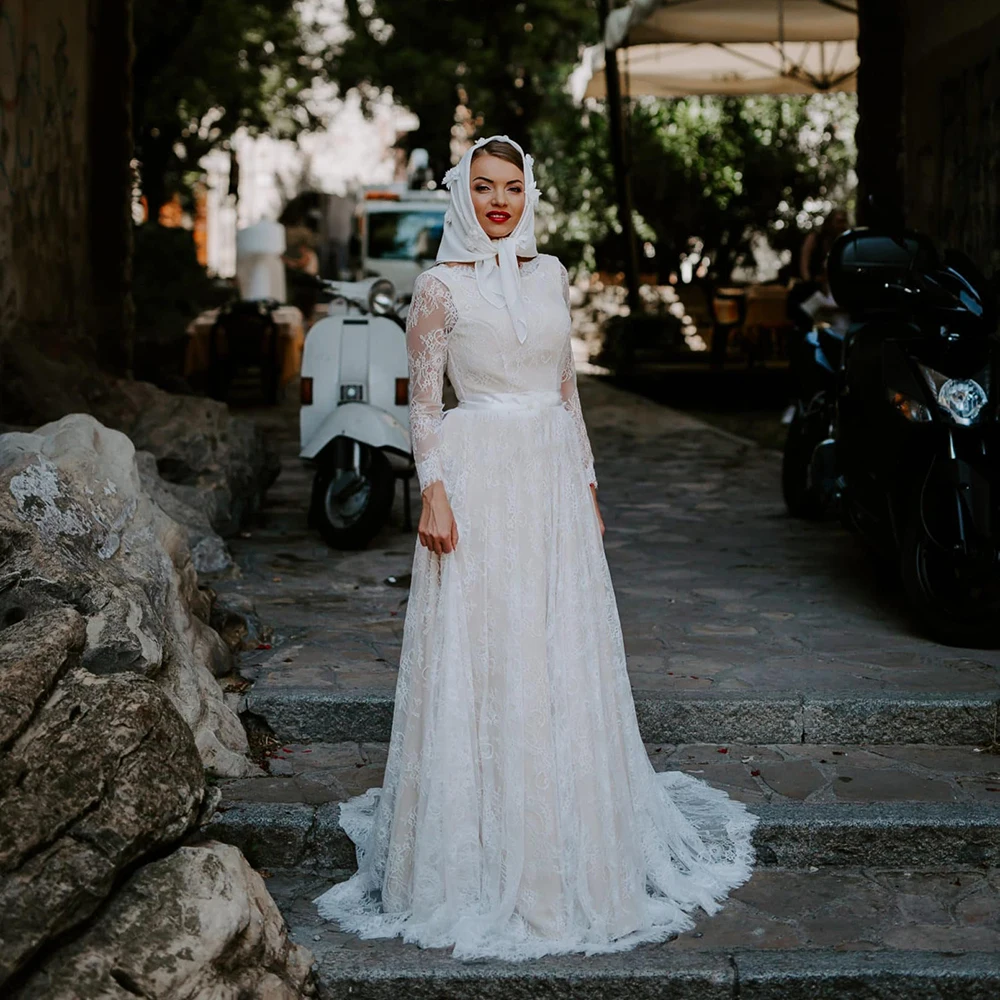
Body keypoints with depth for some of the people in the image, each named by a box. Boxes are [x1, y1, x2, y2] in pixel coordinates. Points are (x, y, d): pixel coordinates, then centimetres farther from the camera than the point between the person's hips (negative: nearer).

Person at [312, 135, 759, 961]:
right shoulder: (441, 286, -1)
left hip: (552, 477, 5)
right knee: (480, 660, -2)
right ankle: (481, 860, 10)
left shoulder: (550, 274, 12)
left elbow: (567, 387, 15)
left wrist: (587, 484, 12)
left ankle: (573, 850, 23)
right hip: (480, 475, -5)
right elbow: (423, 400, -3)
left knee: (565, 658, 8)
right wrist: (434, 490, -14)